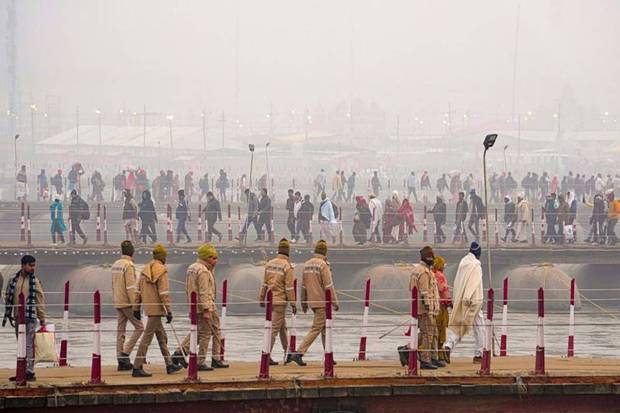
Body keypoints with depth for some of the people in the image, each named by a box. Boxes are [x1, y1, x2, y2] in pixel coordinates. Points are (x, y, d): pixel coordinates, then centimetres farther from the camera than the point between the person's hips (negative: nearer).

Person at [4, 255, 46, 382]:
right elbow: (8, 298, 13)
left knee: (29, 346, -7)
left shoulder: (35, 281, 0)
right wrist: (8, 314, 12)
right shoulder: (13, 280, 7)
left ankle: (29, 372, -8)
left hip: (30, 317, -4)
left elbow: (40, 301, 0)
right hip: (17, 318, 4)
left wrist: (42, 319, -1)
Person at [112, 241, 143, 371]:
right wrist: (135, 306, -18)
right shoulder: (129, 265, -14)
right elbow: (131, 287, -19)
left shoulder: (115, 265, 13)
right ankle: (125, 353, -7)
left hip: (118, 303, 8)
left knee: (120, 330, 8)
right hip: (127, 303, -8)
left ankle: (121, 361, 8)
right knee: (139, 327, 0)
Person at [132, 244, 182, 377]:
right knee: (147, 337, -8)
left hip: (148, 307, 8)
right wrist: (169, 311, -16)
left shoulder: (145, 270, 11)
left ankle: (169, 365, 25)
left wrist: (136, 309, 17)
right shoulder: (161, 270, -13)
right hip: (156, 308, -8)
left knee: (162, 336, 17)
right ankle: (137, 368, -11)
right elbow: (164, 293, -18)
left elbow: (138, 290, 13)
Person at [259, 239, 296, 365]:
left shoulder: (270, 264, 6)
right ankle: (267, 356, -8)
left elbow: (264, 283, 12)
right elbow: (289, 287, -14)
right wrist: (293, 304, -9)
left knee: (282, 327, 18)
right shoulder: (287, 266, -14)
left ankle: (287, 352, 27)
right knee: (275, 328, -5)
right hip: (280, 300, -7)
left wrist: (261, 298, 20)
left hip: (271, 299, 7)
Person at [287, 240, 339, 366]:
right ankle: (299, 353, -15)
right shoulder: (323, 265, -14)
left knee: (325, 328, 17)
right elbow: (328, 286, -16)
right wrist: (335, 302, -10)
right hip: (322, 302, -8)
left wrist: (304, 302, 22)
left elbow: (304, 285, 14)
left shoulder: (307, 265, 9)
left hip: (312, 302, 8)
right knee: (316, 329, -7)